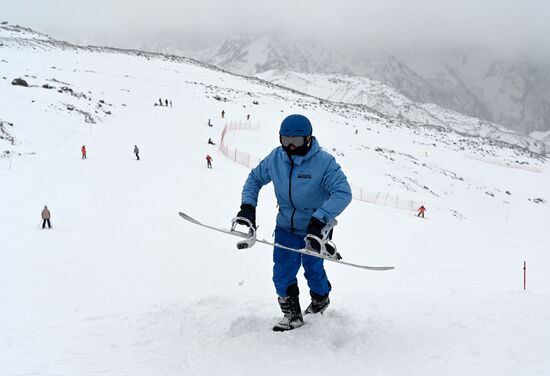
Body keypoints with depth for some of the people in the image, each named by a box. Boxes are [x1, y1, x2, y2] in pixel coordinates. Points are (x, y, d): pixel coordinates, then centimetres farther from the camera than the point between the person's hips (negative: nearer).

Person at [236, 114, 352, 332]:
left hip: (315, 230, -3)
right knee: (282, 273, -1)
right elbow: (255, 178, 8)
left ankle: (320, 299, 45)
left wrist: (319, 219, -41)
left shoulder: (324, 162, -23)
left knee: (313, 270, 14)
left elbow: (343, 193, -30)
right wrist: (248, 205, -8)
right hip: (286, 226, 3)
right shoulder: (275, 158, -9)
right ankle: (292, 315, 18)